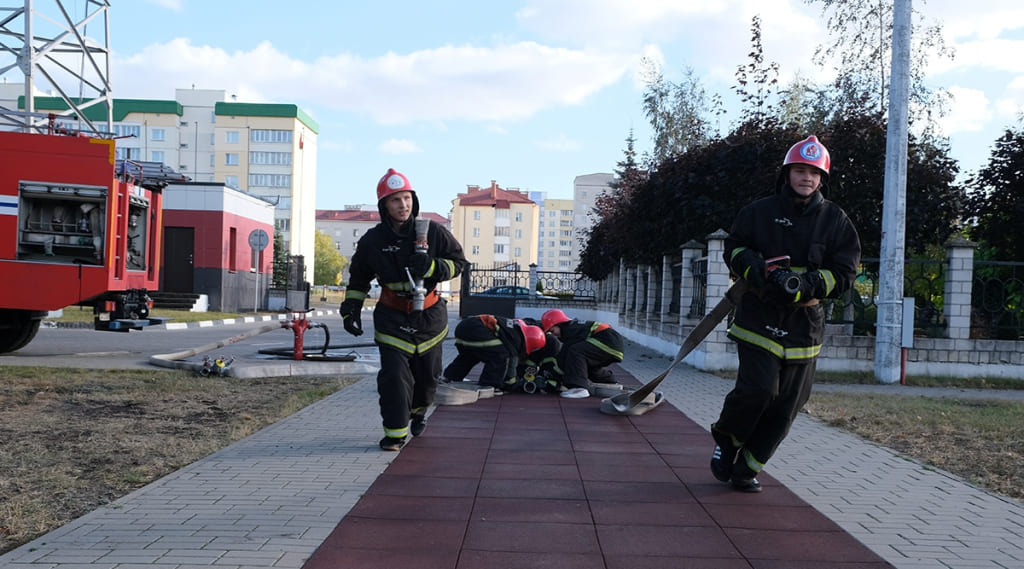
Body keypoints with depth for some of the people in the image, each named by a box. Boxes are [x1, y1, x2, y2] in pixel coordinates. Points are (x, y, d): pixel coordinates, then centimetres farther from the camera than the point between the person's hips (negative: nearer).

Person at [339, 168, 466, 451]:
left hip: (429, 314, 1)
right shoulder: (372, 240, -6)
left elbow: (458, 261, -1)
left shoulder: (432, 232, -9)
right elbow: (358, 278, 8)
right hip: (392, 317, -1)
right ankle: (395, 431, 2)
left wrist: (431, 267, -19)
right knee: (393, 375, -13)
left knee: (427, 374, 14)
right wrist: (351, 310, 1)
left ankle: (419, 409, 46)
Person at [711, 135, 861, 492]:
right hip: (759, 317, -2)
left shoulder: (836, 220, 5)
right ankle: (725, 439, 13)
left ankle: (746, 468, 18)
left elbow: (845, 272, 0)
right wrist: (755, 268, -14)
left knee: (787, 404, 3)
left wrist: (807, 284, -18)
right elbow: (734, 248, 8)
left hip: (805, 323, 2)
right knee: (758, 389, -17)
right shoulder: (759, 212, 4)